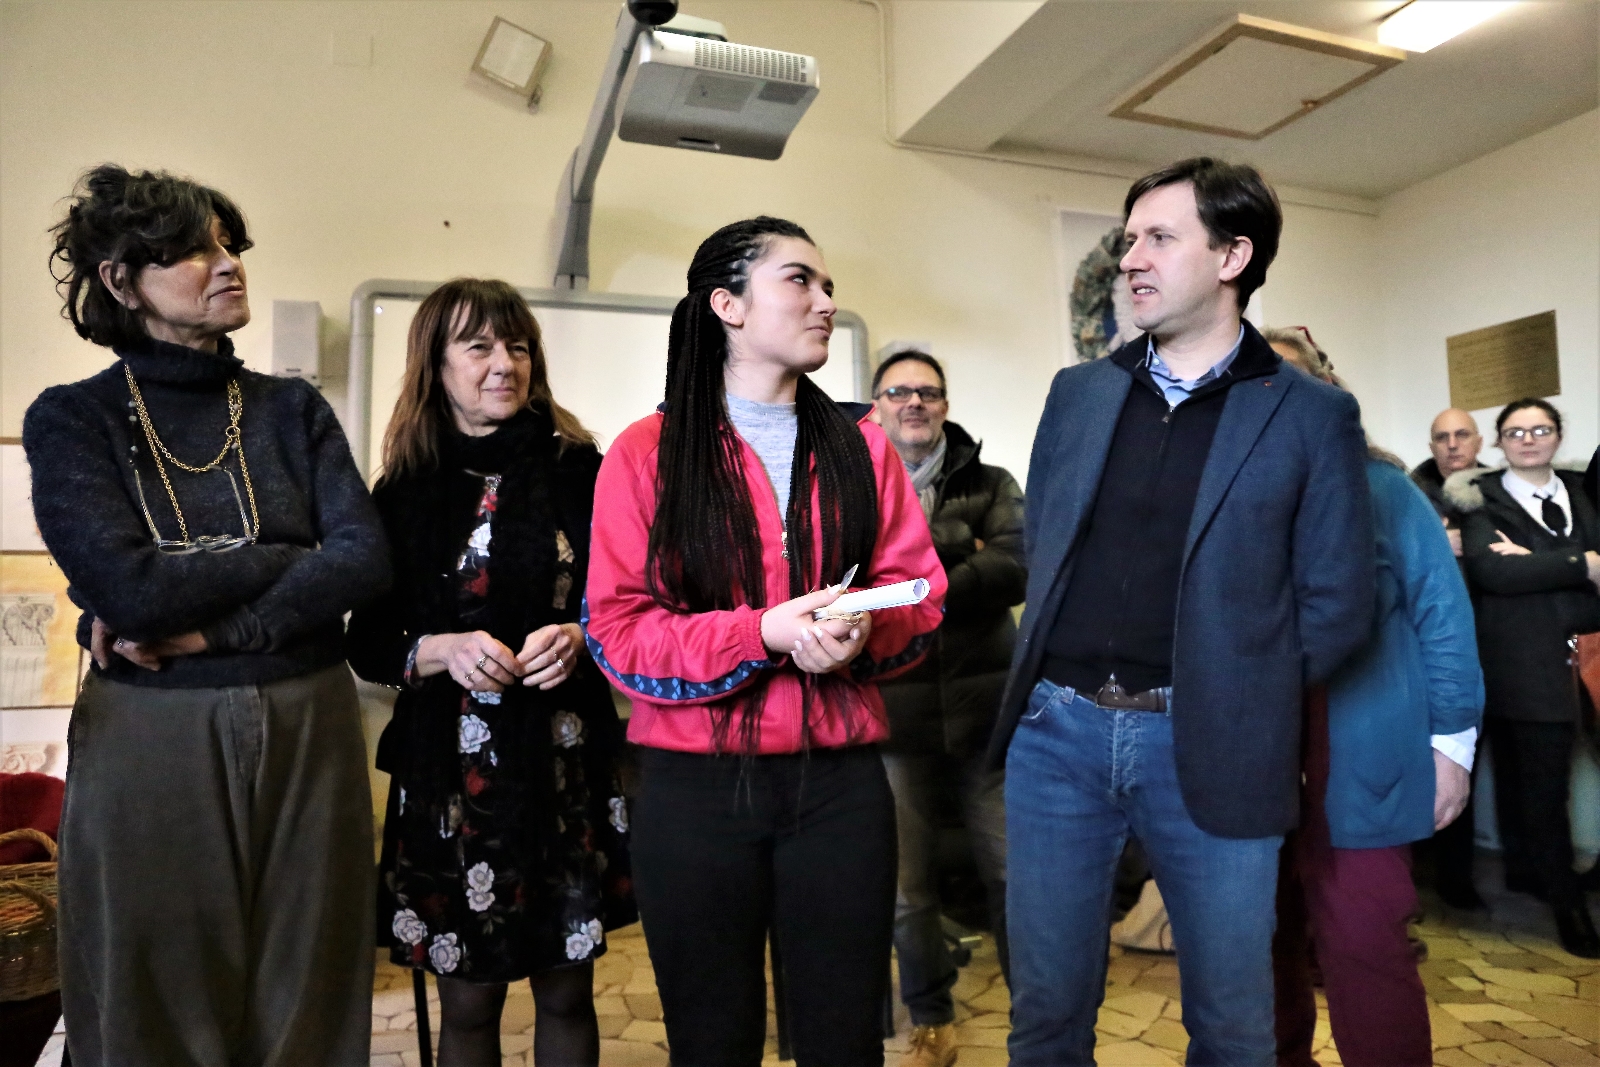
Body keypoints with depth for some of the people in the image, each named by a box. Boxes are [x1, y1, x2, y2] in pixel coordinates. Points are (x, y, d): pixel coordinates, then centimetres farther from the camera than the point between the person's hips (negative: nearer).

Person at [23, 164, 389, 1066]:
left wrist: (208, 628, -14)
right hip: (150, 744, -2)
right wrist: (296, 557, -7)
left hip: (309, 730, 2)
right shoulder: (72, 419, 1)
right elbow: (126, 588, -14)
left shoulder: (294, 408, 7)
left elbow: (368, 560, -7)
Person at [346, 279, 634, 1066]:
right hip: (450, 771, 1)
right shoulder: (404, 490, 2)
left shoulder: (578, 471, -2)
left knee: (567, 993, 13)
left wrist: (581, 637, -16)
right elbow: (368, 645, 4)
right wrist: (442, 651, -15)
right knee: (467, 1001, 14)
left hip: (567, 763, 0)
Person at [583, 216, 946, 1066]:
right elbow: (617, 630, -7)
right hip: (694, 785, -2)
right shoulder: (647, 453, -3)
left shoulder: (862, 447, 7)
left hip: (840, 780, 2)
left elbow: (919, 600, 7)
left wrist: (863, 633, -16)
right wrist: (763, 633, -20)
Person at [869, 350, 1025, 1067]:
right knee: (907, 890, 11)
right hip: (893, 717, 0)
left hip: (984, 711, 0)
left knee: (1016, 875, 6)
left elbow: (1015, 571, -9)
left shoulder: (991, 486, 8)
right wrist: (961, 563, -13)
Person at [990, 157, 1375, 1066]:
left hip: (1210, 747, -2)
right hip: (1057, 729, 3)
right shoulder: (1077, 392, 9)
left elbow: (1337, 604, -1)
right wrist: (1062, 674, 7)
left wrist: (1239, 694, -1)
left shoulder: (1312, 415, -1)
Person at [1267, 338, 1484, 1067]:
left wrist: (1451, 740, -6)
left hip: (1359, 766, -2)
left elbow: (1441, 615, 0)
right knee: (1263, 941, 14)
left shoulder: (1381, 488, 2)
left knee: (1362, 946, 0)